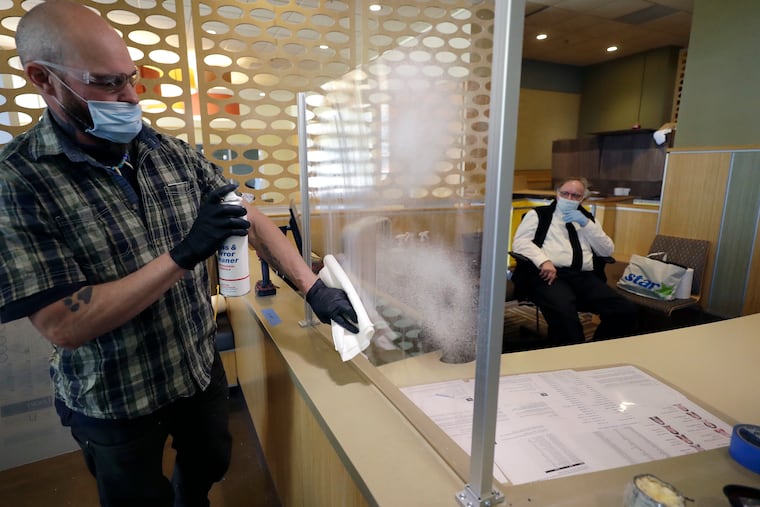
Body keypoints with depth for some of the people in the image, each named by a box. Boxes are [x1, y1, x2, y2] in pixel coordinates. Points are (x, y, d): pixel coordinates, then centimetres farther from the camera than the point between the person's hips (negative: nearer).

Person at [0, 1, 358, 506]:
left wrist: (313, 287, -15)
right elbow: (63, 325, -24)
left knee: (211, 464, 28)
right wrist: (184, 254, -32)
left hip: (202, 368, 5)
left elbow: (249, 218, -5)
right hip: (113, 402, -4)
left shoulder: (174, 154, -6)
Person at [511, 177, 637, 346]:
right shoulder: (538, 214, 15)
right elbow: (520, 242, 0)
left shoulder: (586, 218, 27)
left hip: (585, 277, 5)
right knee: (564, 311, -38)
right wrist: (544, 261, -18)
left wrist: (585, 223, 5)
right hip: (551, 275, -4)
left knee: (626, 310, -21)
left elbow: (607, 251, 17)